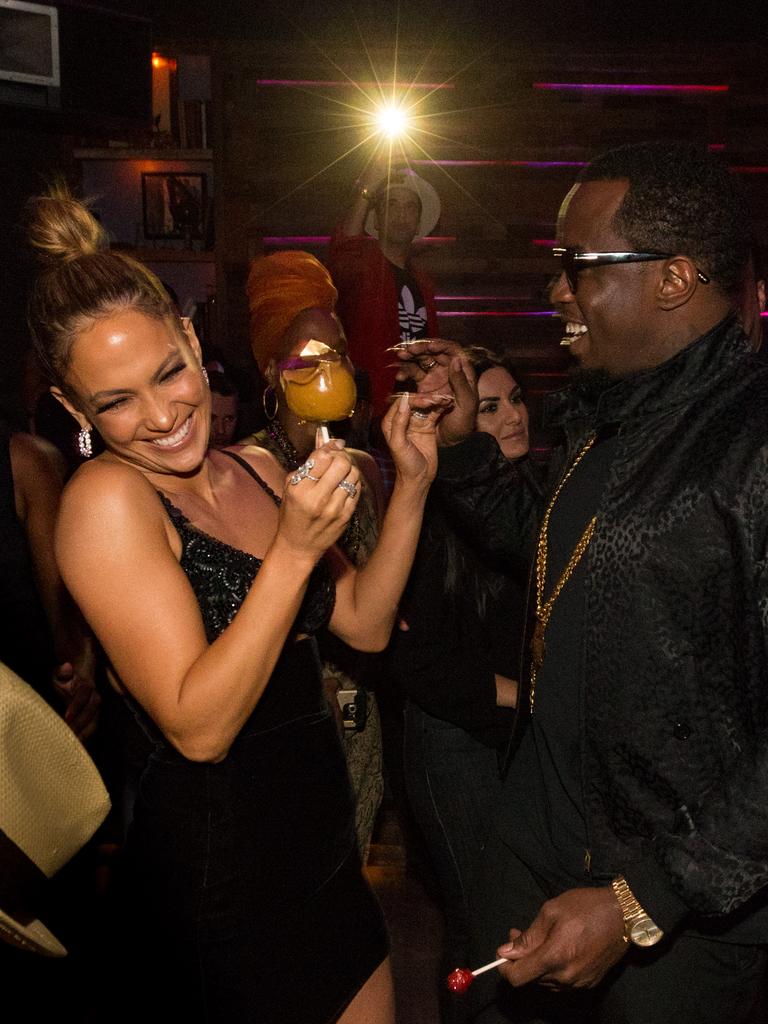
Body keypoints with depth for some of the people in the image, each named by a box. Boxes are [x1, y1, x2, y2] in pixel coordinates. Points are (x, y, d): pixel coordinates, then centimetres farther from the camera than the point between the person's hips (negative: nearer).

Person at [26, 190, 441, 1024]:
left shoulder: (256, 471, 3)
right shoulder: (106, 499, -18)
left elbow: (365, 624, 5)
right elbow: (198, 727, -24)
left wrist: (411, 487, -4)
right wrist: (295, 550, -28)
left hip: (321, 852, 7)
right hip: (221, 884, -7)